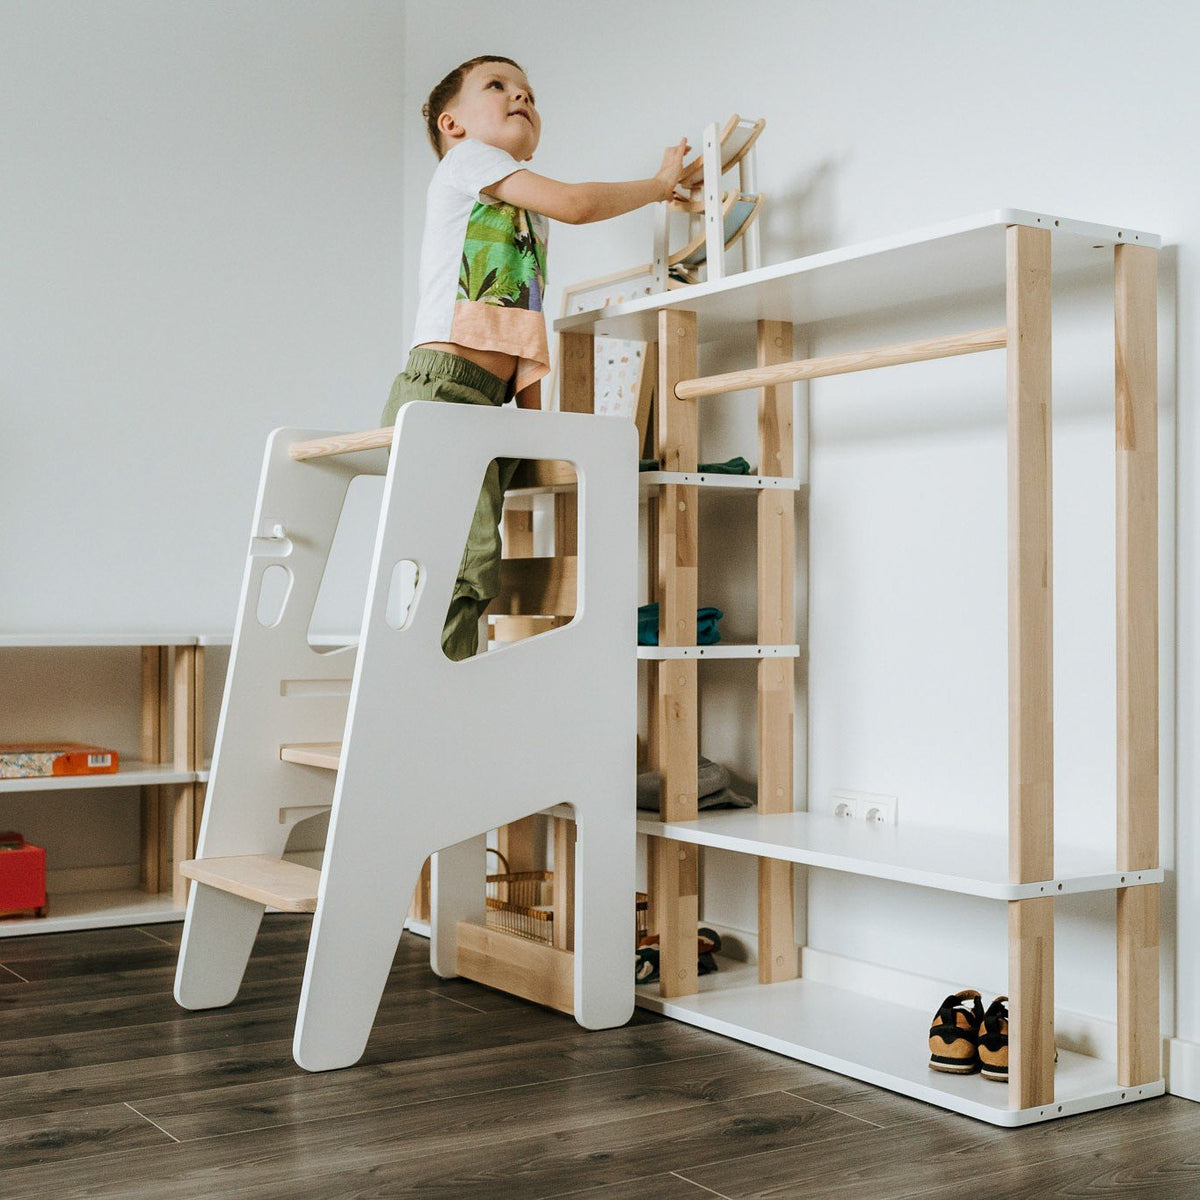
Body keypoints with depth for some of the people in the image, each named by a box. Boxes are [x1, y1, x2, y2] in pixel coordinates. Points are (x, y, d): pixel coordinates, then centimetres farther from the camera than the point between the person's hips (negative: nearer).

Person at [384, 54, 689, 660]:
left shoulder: (531, 218, 30)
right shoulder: (465, 157, 8)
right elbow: (573, 203, -4)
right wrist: (659, 183, 12)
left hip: (487, 404, 8)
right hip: (440, 387, -8)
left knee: (464, 569, -1)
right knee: (467, 560, -19)